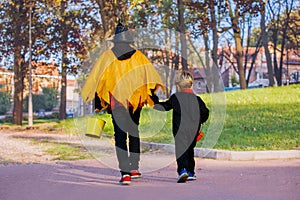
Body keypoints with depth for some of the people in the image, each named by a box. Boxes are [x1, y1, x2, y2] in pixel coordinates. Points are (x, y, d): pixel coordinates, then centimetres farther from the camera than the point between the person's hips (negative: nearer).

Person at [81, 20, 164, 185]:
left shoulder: (108, 56, 1)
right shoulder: (138, 56, 3)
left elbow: (97, 78, 1)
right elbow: (150, 75, -3)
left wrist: (98, 103, 6)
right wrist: (152, 98, 1)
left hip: (116, 99, -2)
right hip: (135, 99, 2)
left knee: (120, 135, -4)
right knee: (134, 132, 19)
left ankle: (125, 173, -15)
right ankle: (134, 168, 23)